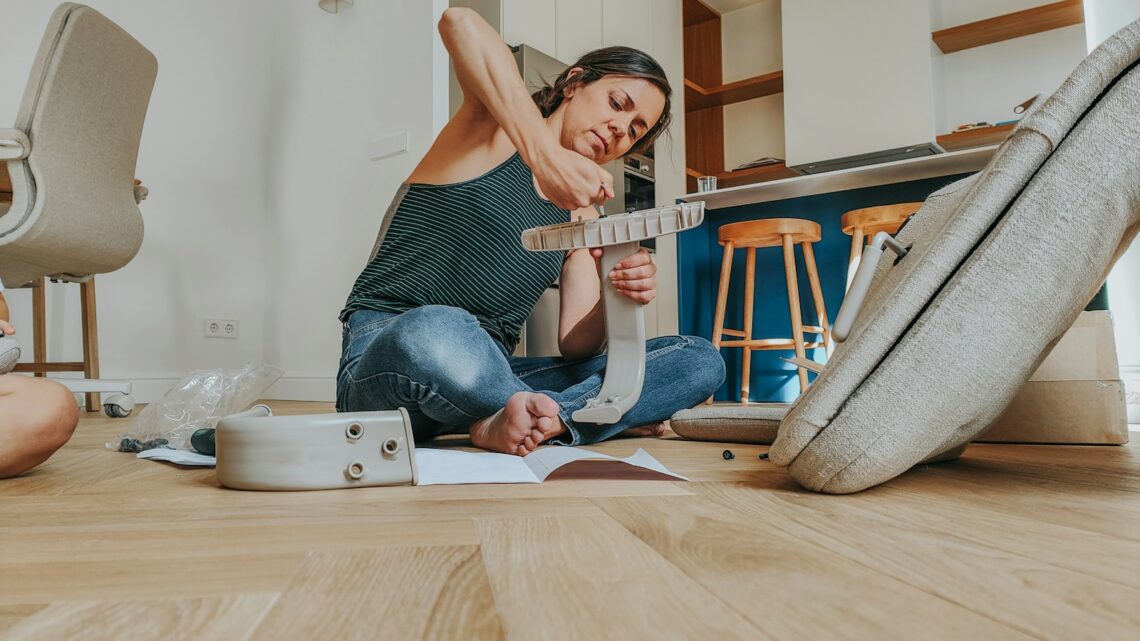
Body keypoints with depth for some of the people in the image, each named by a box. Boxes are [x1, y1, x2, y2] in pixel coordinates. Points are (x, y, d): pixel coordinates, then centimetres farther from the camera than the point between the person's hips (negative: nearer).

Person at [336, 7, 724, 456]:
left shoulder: (583, 216, 16)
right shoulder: (497, 131, 2)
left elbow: (575, 345, 4)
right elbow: (460, 23, -22)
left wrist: (615, 298, -18)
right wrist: (544, 154, -30)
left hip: (490, 375, 6)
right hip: (385, 359, -5)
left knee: (700, 361, -7)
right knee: (436, 334, -44)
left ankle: (518, 420, -24)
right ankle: (565, 415, -16)